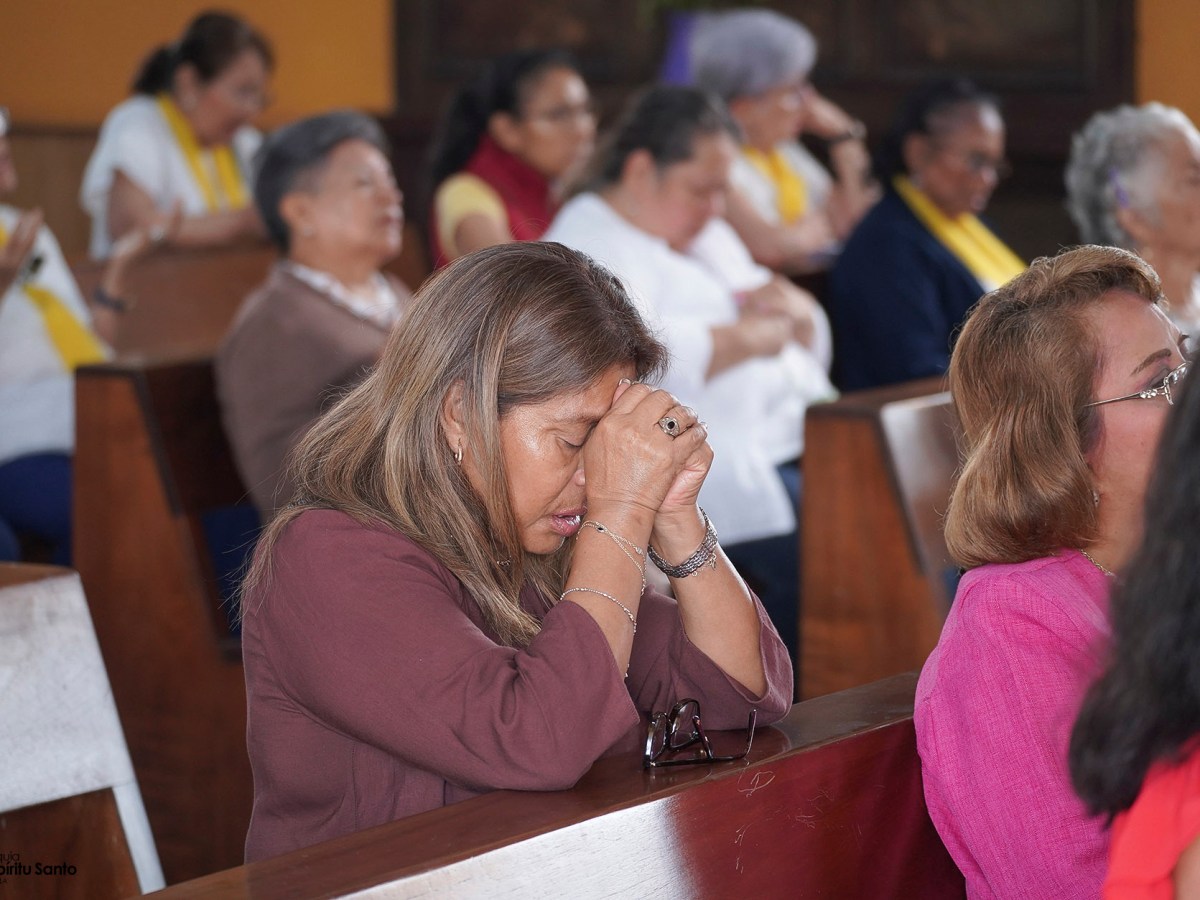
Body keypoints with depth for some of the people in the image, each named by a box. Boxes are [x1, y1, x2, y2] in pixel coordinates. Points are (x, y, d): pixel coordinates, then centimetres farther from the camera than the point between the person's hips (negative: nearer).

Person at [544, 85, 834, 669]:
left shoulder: (706, 236, 26)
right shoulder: (592, 246, -3)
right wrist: (744, 337, -10)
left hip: (794, 442, 9)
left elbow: (810, 342, 30)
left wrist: (794, 314, 6)